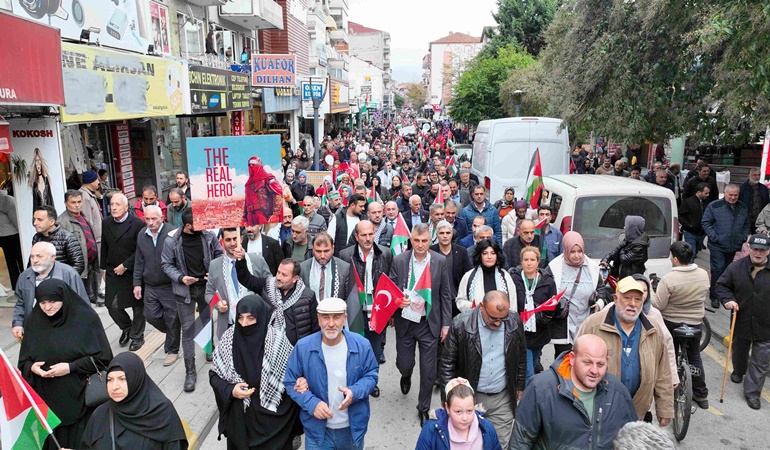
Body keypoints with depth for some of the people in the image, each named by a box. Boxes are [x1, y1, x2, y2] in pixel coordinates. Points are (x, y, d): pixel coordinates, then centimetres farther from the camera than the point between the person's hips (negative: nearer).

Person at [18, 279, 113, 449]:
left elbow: (102, 357, -8)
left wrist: (71, 367, -17)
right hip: (46, 398, 4)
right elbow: (24, 361, 11)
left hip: (80, 396, -3)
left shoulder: (86, 318, -11)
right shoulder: (34, 321, 2)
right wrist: (32, 368, -11)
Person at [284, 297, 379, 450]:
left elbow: (371, 375, -1)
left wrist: (355, 392, -21)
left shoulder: (361, 345, -13)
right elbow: (291, 382, -6)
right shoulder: (303, 347, -14)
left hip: (353, 427, 1)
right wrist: (311, 403, -20)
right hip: (317, 428, -1)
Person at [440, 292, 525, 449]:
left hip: (503, 398, 2)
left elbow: (521, 357, 8)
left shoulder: (515, 322, -8)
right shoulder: (461, 324, -17)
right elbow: (447, 362, -8)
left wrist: (519, 387, 14)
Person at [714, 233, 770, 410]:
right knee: (739, 351, 25)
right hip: (741, 321, 2)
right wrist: (727, 300, -15)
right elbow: (721, 285, 3)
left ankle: (752, 393, 15)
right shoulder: (736, 267, -7)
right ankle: (738, 372, 53)